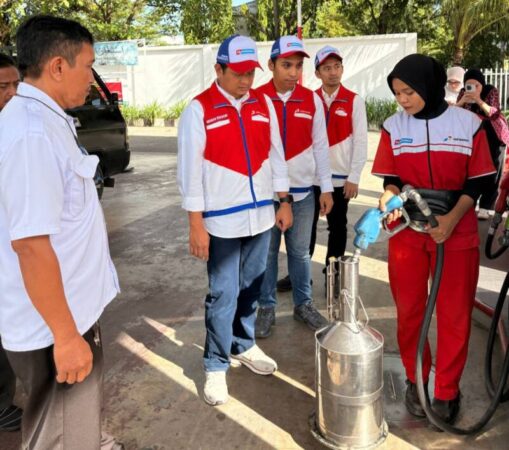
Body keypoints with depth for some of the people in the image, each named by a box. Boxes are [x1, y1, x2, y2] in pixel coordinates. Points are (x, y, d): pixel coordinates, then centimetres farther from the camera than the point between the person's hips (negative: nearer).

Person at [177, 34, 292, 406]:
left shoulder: (264, 104, 7)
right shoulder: (199, 110, -8)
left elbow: (276, 155, 13)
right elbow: (190, 170, -9)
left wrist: (284, 201, 11)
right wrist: (196, 225, -11)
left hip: (261, 215, 5)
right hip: (222, 220, -4)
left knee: (251, 288, 16)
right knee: (223, 295, 1)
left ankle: (244, 346, 34)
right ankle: (216, 367, 15)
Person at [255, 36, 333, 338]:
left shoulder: (312, 99, 2)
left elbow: (320, 145, 5)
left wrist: (327, 187, 4)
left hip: (302, 190, 2)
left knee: (300, 251, 13)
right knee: (267, 251, 9)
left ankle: (303, 304, 28)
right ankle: (267, 308, 23)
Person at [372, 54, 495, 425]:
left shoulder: (468, 123, -3)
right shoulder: (394, 127, 1)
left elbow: (477, 182, -2)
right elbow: (392, 179, 4)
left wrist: (451, 219, -16)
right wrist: (389, 198, -18)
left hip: (457, 234, -1)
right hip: (408, 233, 2)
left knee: (454, 314, 4)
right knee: (409, 310, 9)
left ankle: (447, 390, 21)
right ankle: (415, 380, 28)